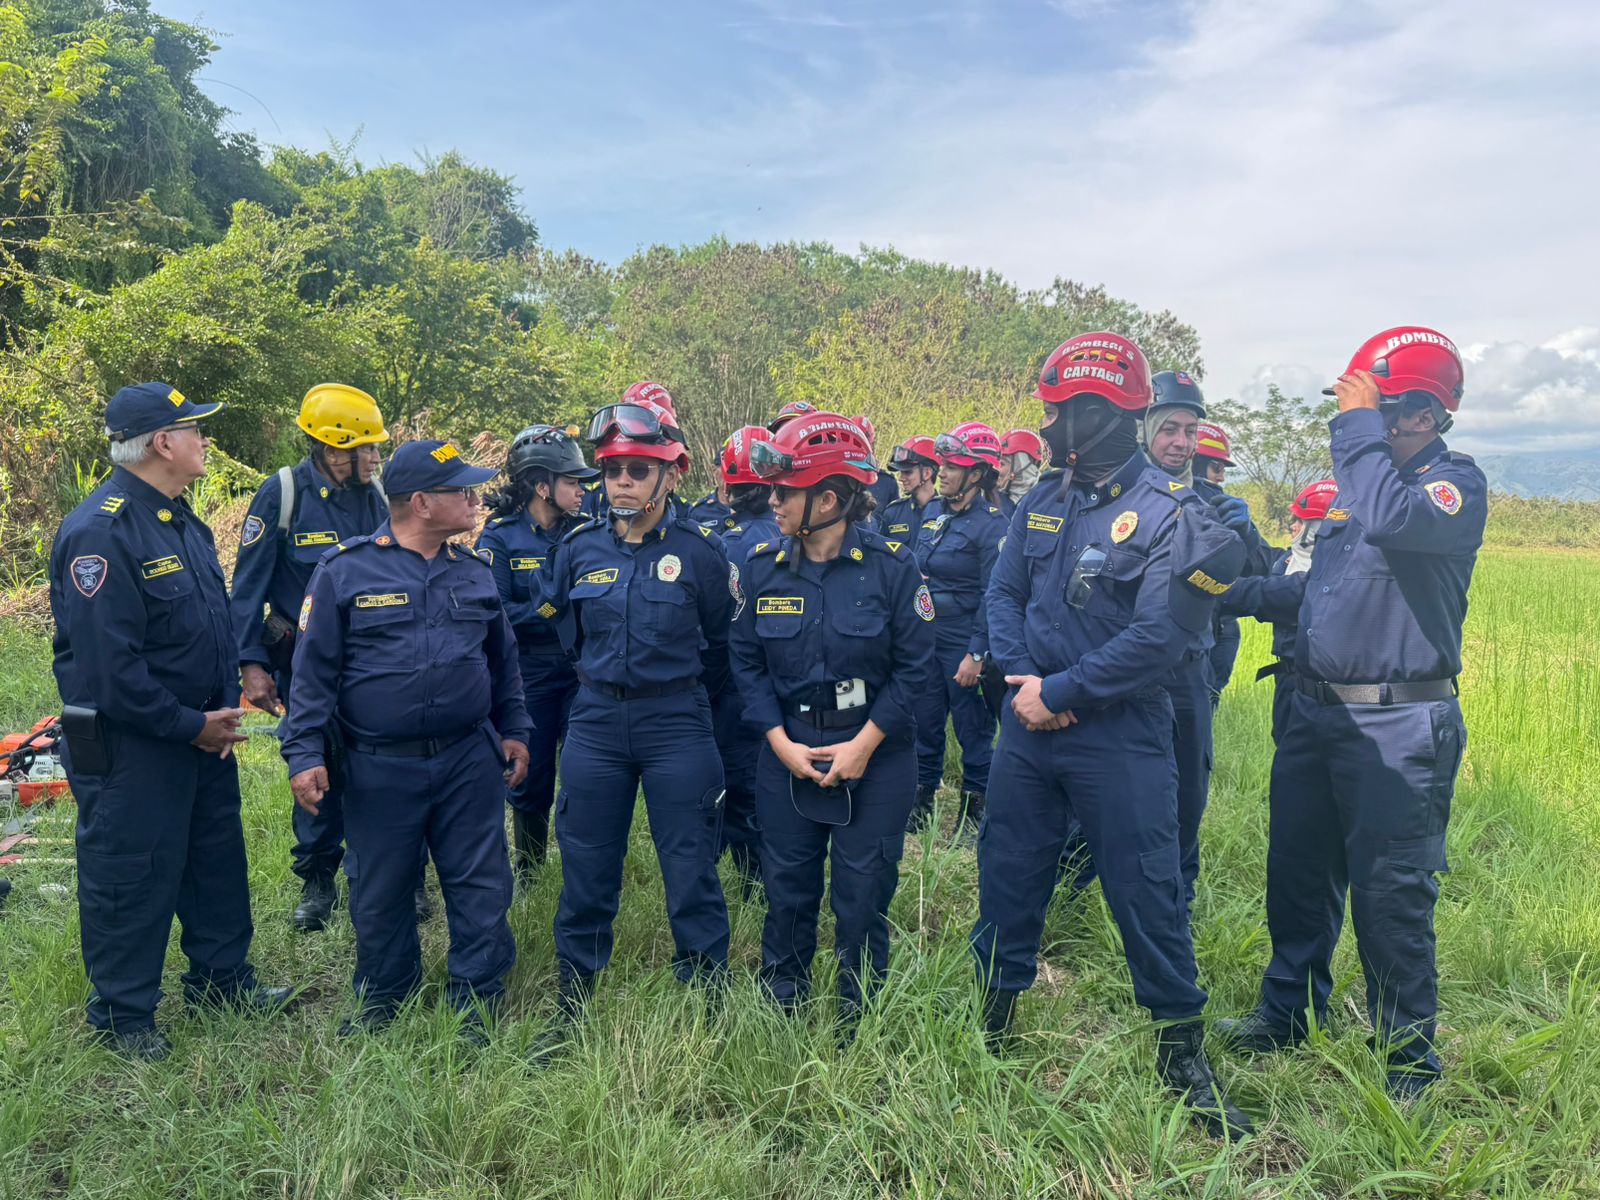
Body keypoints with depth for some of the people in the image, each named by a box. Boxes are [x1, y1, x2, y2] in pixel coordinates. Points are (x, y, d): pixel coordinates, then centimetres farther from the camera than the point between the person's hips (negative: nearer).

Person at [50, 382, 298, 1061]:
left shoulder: (182, 520, 8)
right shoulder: (100, 531, -22)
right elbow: (109, 665, -25)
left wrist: (223, 708, 2)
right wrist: (191, 726, -19)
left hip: (202, 732, 9)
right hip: (128, 745, -9)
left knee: (218, 859, 19)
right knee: (130, 878, 7)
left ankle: (222, 977, 37)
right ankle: (122, 1015, 25)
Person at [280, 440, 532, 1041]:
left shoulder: (475, 570, 7)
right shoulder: (346, 569, -6)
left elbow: (503, 661, 16)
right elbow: (313, 671, -5)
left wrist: (514, 731, 12)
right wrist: (304, 754, -10)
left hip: (470, 761, 3)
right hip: (380, 769, -2)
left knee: (481, 885, 7)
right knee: (380, 893, 13)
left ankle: (476, 1001, 24)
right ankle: (381, 998, 35)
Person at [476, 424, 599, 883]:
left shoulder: (584, 532, 5)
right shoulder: (500, 536, -4)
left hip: (582, 670, 2)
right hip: (527, 673, -2)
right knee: (530, 779, 9)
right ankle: (527, 874, 30)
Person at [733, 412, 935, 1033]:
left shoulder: (892, 566, -10)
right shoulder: (761, 567, -2)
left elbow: (914, 665, -9)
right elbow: (747, 661, 1)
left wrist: (864, 743, -14)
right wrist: (781, 742, -9)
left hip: (875, 759, -2)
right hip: (787, 755, 3)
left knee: (864, 898, 8)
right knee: (786, 891, 13)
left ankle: (857, 1028, 29)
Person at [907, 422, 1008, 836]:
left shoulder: (991, 524, -11)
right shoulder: (935, 515, 10)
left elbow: (993, 596, -15)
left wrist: (976, 654, -18)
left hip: (963, 643, -6)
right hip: (926, 638, 7)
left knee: (973, 729, 5)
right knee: (924, 722, 13)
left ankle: (974, 809, 19)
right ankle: (921, 800, 26)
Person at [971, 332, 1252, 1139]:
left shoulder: (1169, 514, -13)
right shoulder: (1043, 501, 7)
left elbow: (1155, 640, -19)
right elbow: (1003, 594, 6)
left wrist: (1062, 693, -17)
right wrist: (1023, 678, -11)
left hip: (1118, 737, -5)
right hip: (1028, 723, 6)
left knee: (1147, 893, 4)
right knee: (1006, 877, 14)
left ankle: (1183, 1054, 24)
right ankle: (991, 1024, 33)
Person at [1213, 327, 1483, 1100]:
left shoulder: (1457, 484, -11)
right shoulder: (1358, 482, 13)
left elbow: (1391, 520, -34)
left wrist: (1358, 426, -23)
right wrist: (1243, 594, 12)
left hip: (1398, 727, -8)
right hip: (1315, 711, 8)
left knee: (1389, 896, 2)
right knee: (1298, 874, 17)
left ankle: (1408, 1058, 21)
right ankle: (1288, 1015, 35)